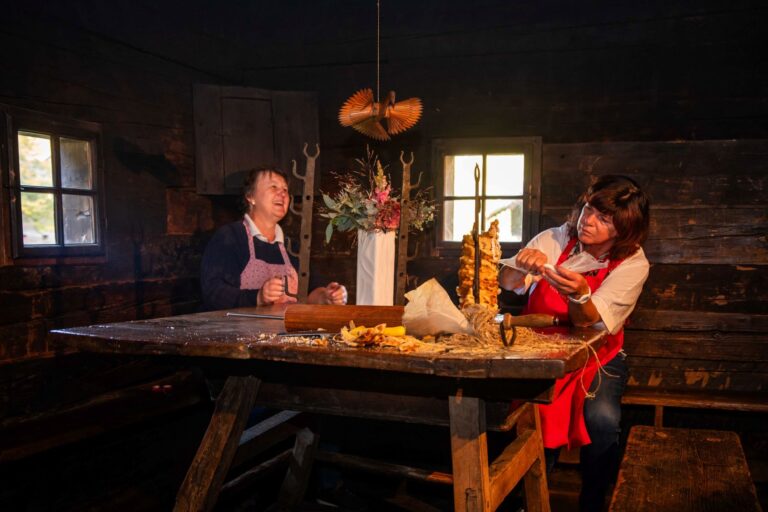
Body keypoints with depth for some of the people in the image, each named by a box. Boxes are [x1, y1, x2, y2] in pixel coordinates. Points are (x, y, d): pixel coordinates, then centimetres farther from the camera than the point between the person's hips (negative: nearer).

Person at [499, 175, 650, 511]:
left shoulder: (633, 263, -9)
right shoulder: (554, 240, -3)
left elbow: (589, 323, -20)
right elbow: (506, 283, -10)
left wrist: (579, 294, -42)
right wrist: (522, 266, -32)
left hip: (598, 358, 0)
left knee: (602, 419, -27)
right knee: (535, 416, -24)